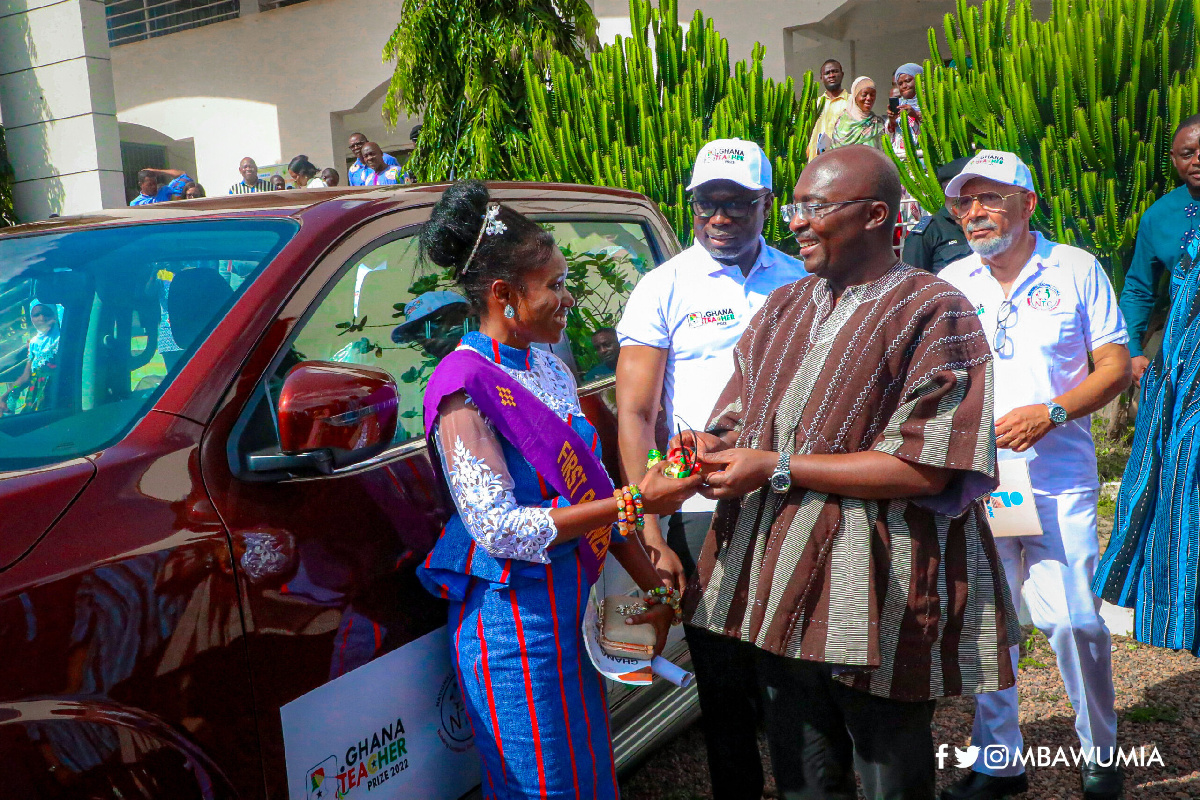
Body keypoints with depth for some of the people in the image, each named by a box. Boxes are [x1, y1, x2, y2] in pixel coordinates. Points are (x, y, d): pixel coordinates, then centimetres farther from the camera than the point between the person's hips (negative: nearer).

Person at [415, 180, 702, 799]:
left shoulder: (549, 368, 7)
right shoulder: (464, 387, -18)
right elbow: (499, 528, -23)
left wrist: (652, 586, 8)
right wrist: (635, 502, -23)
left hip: (574, 604, 8)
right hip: (513, 624, -8)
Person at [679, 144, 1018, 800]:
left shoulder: (933, 312, -10)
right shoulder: (784, 307, 12)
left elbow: (924, 470, -18)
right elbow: (745, 409, 19)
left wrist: (778, 468, -18)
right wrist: (717, 443, -6)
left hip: (874, 599, -6)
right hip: (778, 582, 6)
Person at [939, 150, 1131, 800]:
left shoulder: (1076, 269, 2)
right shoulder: (949, 283, 9)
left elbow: (1116, 367, 1)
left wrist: (1050, 412, -14)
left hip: (1057, 478, -2)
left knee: (1072, 618, -7)